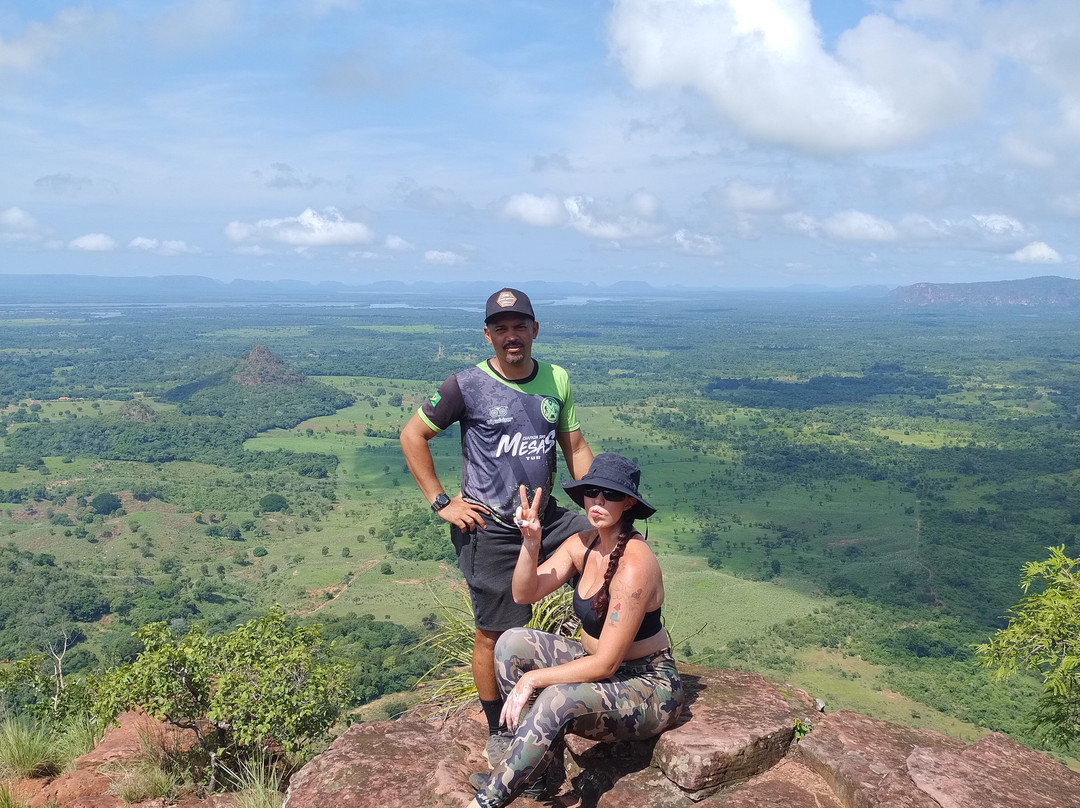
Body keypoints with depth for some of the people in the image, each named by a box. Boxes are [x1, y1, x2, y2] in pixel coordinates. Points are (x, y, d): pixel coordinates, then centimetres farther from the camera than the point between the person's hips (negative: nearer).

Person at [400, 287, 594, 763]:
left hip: (545, 518, 4)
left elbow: (575, 449, 9)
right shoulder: (468, 386, -10)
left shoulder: (557, 381, 3)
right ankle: (498, 734, 26)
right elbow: (412, 436, -3)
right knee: (494, 634, 4)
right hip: (489, 528, -4)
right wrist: (440, 502, -7)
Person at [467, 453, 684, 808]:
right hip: (595, 662, 8)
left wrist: (533, 678, -21)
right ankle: (531, 770, -3)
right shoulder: (583, 544, -3)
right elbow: (525, 593, -5)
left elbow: (606, 663, -26)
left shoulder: (634, 565, -27)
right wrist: (530, 545, -22)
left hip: (648, 687, -8)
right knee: (513, 642, -8)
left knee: (556, 700, -34)